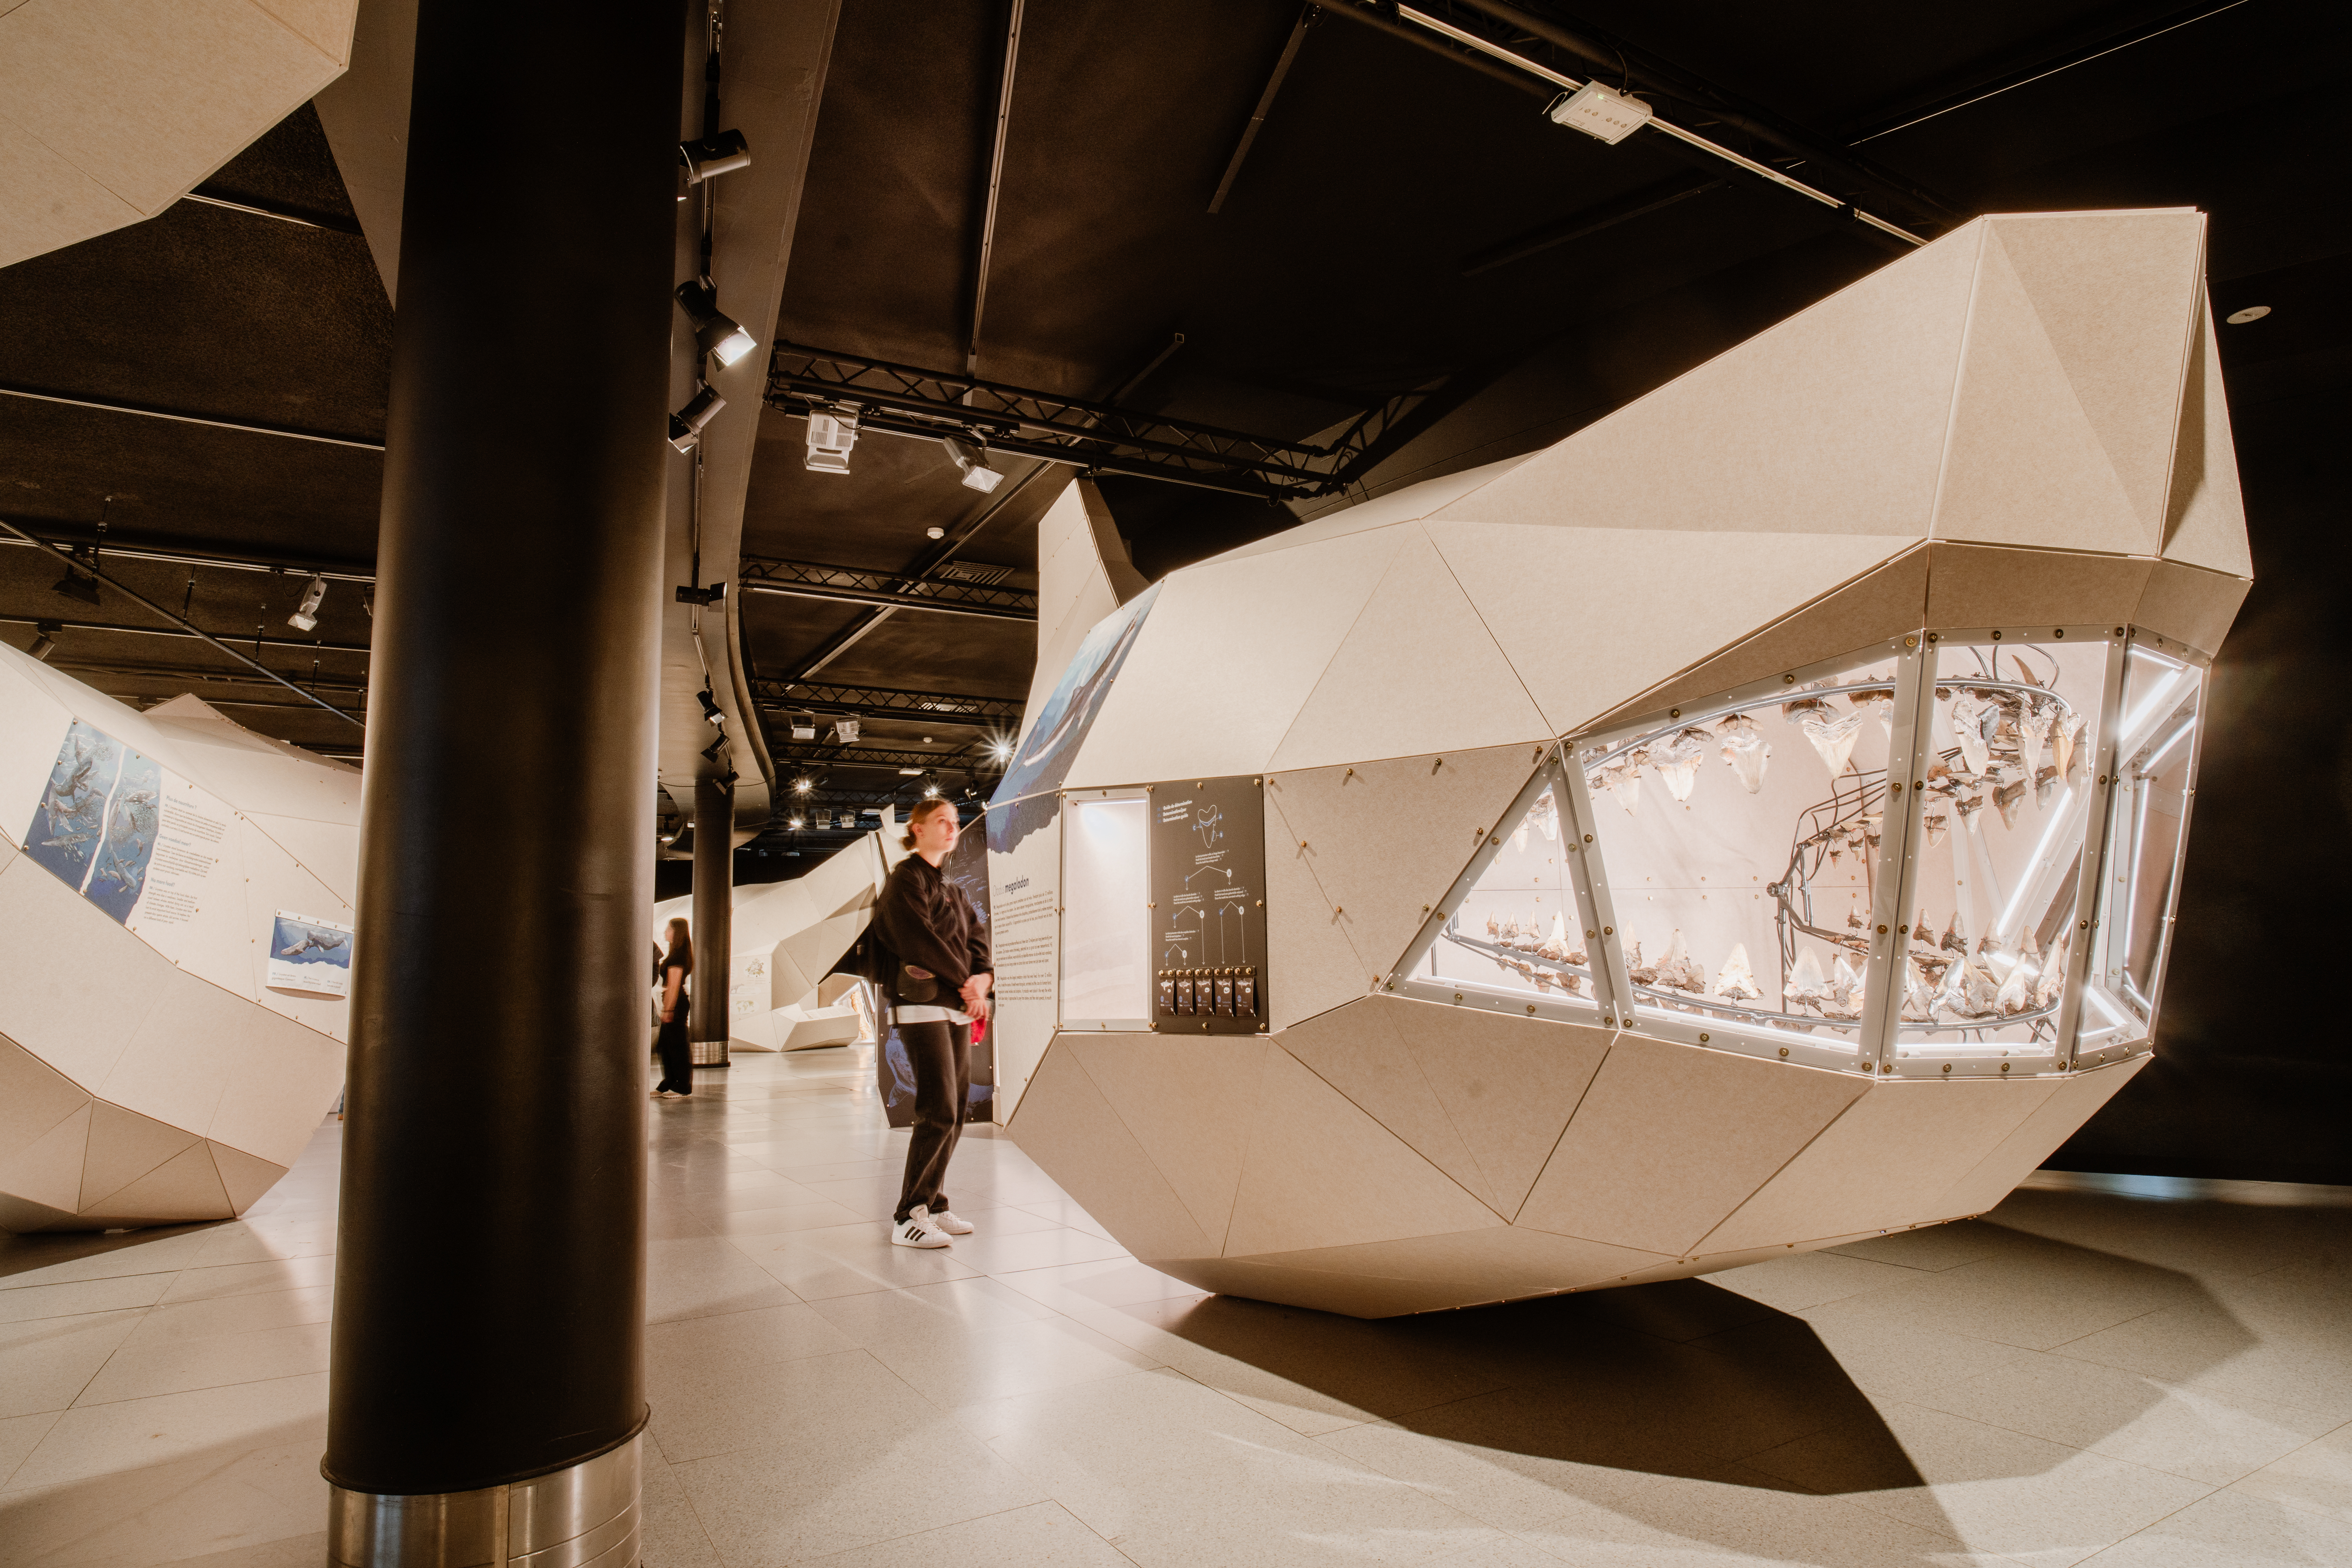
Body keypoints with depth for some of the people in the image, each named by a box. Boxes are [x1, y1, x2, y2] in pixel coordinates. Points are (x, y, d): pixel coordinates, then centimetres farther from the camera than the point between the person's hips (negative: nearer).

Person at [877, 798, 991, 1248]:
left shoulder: (952, 889, 22)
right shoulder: (906, 880, -3)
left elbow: (976, 936, 12)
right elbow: (921, 939, -14)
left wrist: (983, 977, -7)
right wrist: (966, 981, -12)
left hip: (958, 1007, 8)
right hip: (923, 1003, -8)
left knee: (955, 1110, 7)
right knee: (938, 1112, -12)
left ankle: (933, 1205, 17)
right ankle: (908, 1218, -5)